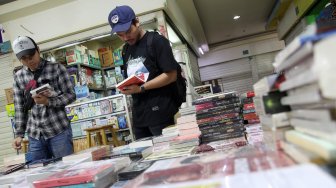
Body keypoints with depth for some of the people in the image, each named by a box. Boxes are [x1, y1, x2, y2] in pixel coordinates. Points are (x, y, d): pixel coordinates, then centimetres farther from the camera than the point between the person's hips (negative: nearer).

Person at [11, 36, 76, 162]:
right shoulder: (18, 77, 8)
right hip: (34, 135, 3)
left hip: (59, 130, -3)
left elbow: (71, 95, -4)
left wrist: (48, 101, -19)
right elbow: (19, 107, 10)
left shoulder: (56, 68, -2)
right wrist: (19, 134, 4)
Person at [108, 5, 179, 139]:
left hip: (160, 112, -7)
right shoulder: (126, 50, 17)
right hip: (139, 114, 7)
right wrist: (125, 87, 2)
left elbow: (171, 75, -13)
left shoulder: (156, 41, -6)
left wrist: (141, 88, -18)